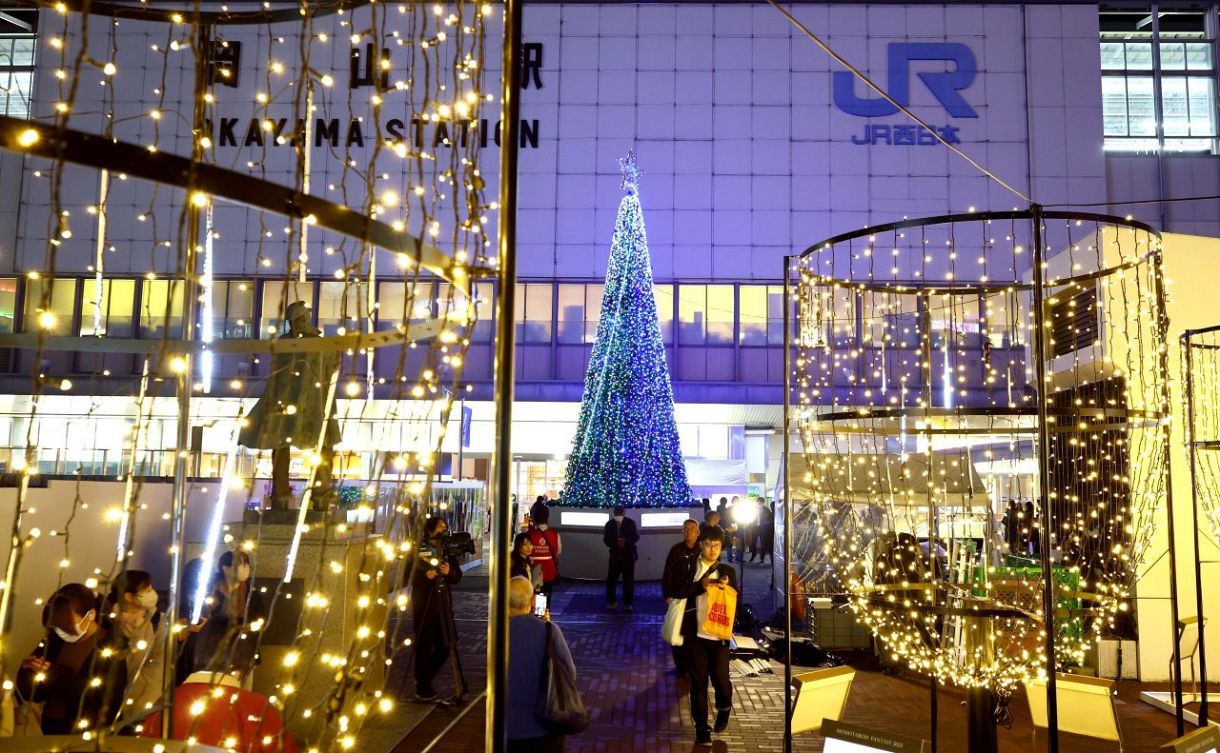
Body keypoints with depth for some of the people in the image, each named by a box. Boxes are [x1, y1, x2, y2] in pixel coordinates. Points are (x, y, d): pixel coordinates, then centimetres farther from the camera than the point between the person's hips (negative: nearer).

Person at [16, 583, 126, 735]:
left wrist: (62, 677, -18)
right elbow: (31, 694, 8)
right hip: (50, 729, 7)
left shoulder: (111, 650, -13)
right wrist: (29, 671, -12)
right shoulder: (55, 639, 3)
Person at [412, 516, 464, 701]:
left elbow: (457, 578, 7)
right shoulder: (418, 550, -3)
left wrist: (449, 572, -13)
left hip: (443, 603, 5)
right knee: (424, 646, -1)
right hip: (423, 604, -5)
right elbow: (409, 577, -6)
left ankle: (424, 679, 27)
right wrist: (425, 576, -22)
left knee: (445, 645, 6)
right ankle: (422, 688, 11)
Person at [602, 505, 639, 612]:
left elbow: (636, 537, -2)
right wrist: (615, 544, -16)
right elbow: (606, 539, 2)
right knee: (611, 579, -1)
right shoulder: (609, 524, 2)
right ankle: (611, 602, 14)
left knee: (628, 580, 3)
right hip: (615, 555, 1)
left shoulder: (630, 523, -2)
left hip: (628, 555, -1)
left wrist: (626, 541, -19)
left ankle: (628, 603, 13)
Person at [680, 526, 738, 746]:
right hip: (695, 634, 0)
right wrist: (700, 586, -22)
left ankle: (724, 709, 34)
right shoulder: (688, 568, 1)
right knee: (698, 682, 6)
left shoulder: (727, 572, 5)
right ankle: (701, 727, 19)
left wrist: (726, 587, -16)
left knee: (721, 679, 2)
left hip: (718, 635, 1)